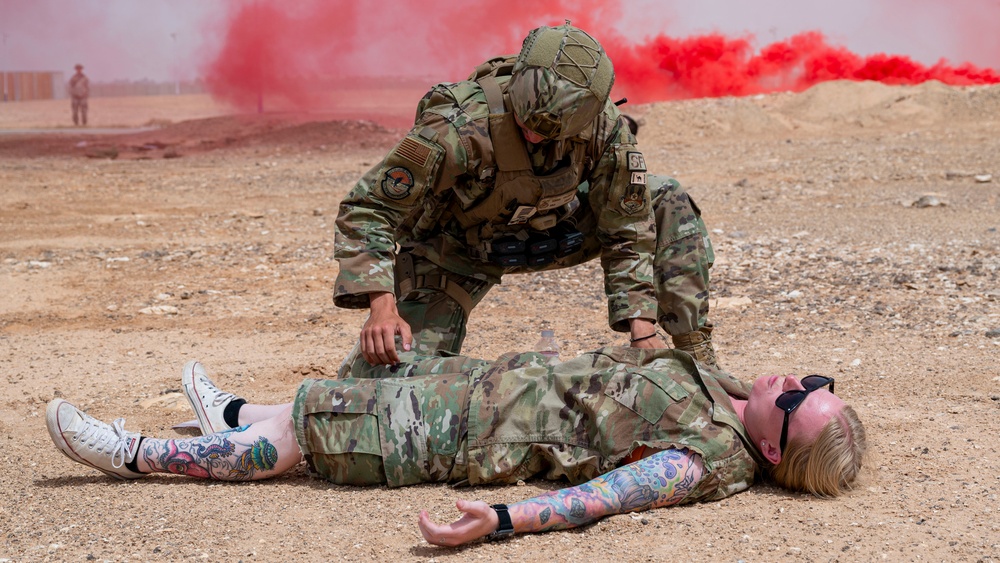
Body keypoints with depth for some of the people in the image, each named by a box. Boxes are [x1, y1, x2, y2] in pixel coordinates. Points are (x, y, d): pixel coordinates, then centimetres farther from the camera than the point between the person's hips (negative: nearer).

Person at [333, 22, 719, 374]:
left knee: (668, 203, -10)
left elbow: (626, 231, -14)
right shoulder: (459, 127, -39)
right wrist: (381, 306, -46)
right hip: (454, 247, -3)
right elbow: (367, 209, -34)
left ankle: (695, 353, -1)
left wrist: (642, 330, -21)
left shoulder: (605, 127, -27)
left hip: (547, 227, 4)